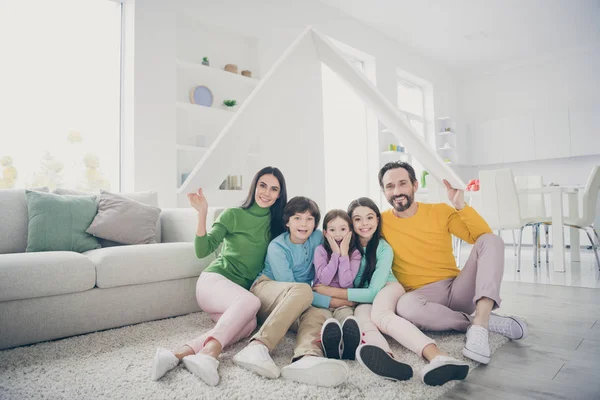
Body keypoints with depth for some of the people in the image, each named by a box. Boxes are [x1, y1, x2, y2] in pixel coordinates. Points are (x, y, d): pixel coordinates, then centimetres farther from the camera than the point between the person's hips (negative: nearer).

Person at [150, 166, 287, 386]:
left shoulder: (278, 223, 9)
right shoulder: (233, 215, -2)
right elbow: (202, 251, -8)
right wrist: (202, 213, -19)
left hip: (241, 290, 4)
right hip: (214, 279, -4)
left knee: (249, 324, -32)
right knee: (251, 301, -37)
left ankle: (181, 353, -42)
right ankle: (209, 353, -51)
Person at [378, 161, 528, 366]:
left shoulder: (440, 211, 4)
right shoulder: (381, 222, 0)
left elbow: (483, 235, -4)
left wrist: (460, 205, -16)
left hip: (458, 288, 3)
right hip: (422, 295, -2)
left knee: (491, 241, -18)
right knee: (405, 305, -39)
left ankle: (479, 325, -34)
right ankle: (486, 320, -18)